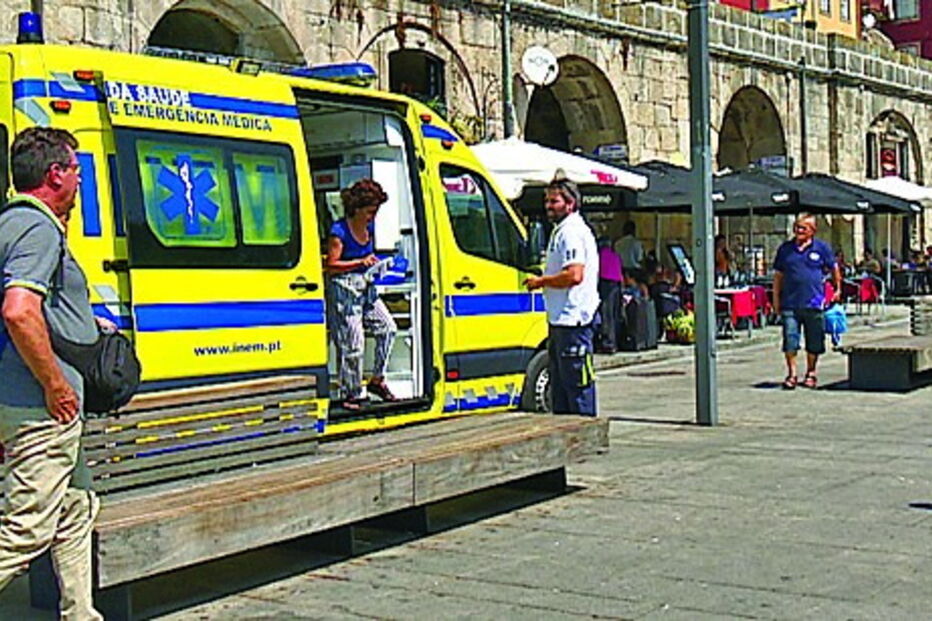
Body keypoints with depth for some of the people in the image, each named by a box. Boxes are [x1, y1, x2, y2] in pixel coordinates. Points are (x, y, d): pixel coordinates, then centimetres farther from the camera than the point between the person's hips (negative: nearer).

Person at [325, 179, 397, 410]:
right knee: (352, 343, -5)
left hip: (366, 287, 8)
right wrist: (360, 263, -21)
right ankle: (352, 394, 6)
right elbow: (331, 266, -15)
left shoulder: (369, 227, 9)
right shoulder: (339, 231, -15)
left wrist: (374, 263, 6)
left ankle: (377, 379, 13)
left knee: (387, 327, 0)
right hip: (344, 289, -8)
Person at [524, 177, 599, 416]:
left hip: (573, 318, -11)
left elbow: (574, 276, -25)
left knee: (576, 381, -7)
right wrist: (542, 280, 15)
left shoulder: (572, 232, -15)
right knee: (559, 380, 16)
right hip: (560, 318, 11)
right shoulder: (561, 230, 18)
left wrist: (541, 281, -14)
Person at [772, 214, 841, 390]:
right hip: (790, 303, 1)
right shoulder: (785, 248, 8)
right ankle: (792, 374, 3)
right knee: (790, 339, -4)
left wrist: (837, 290, 16)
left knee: (814, 342, 7)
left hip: (814, 303, -1)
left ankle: (811, 374, 21)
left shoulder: (822, 248, 4)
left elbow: (834, 269, 16)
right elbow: (778, 275, 12)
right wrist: (776, 299, 9)